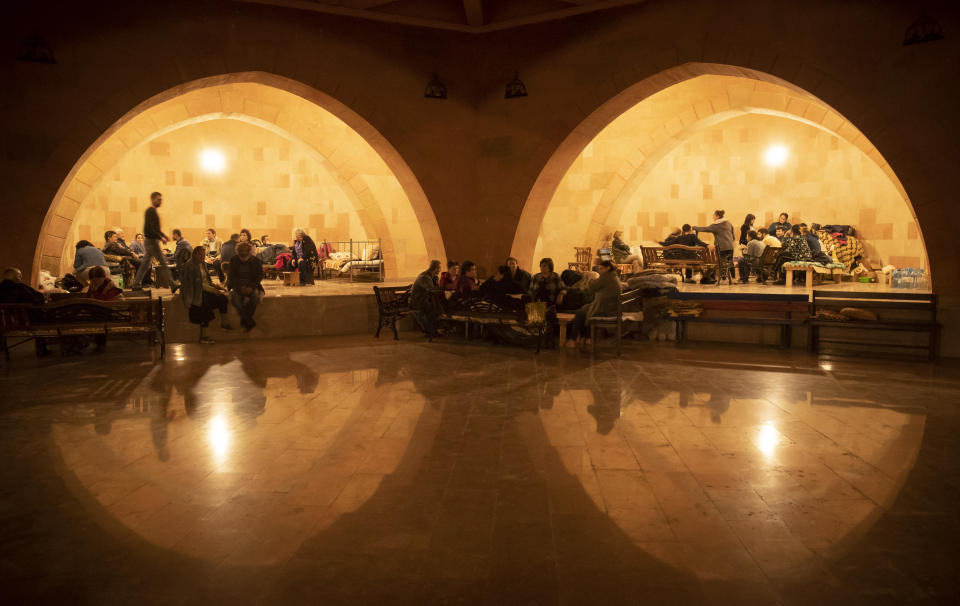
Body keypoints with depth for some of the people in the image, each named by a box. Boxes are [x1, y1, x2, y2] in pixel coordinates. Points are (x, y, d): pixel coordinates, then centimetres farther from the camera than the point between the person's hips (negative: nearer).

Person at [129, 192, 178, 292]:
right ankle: (172, 285, -8)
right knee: (163, 262, -9)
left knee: (146, 263, 12)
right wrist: (161, 238, -20)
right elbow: (152, 229, -21)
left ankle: (136, 284, 16)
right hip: (151, 241, -10)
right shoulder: (151, 211, -13)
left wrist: (164, 235, 16)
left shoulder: (152, 211, 17)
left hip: (149, 241, 10)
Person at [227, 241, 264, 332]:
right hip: (237, 286, 0)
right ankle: (250, 322, -26)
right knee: (235, 297, -32)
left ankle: (244, 320, -19)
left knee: (255, 296, -33)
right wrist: (240, 287, -17)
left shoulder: (256, 261, 4)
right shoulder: (233, 261, 5)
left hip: (252, 286, 0)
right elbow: (231, 276, 0)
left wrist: (251, 287, -15)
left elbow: (260, 276, 1)